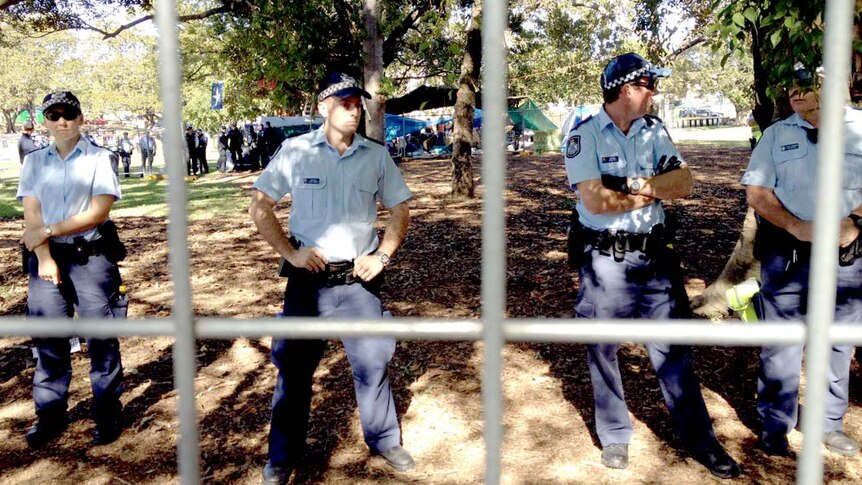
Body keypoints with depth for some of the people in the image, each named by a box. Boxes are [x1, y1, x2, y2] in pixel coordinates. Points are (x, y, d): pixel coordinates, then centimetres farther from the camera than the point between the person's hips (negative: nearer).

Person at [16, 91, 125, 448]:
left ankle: (108, 412, 13)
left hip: (92, 256, -3)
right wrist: (44, 258, -8)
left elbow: (99, 212, -9)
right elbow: (31, 214, 3)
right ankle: (50, 414, 20)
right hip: (47, 257, 3)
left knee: (100, 336, 1)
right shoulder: (35, 161, 10)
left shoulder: (98, 158, 0)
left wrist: (48, 231, -10)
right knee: (48, 337, 7)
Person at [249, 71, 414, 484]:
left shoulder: (376, 156, 1)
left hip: (358, 280, 2)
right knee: (294, 366, 8)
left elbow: (400, 209, 10)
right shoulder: (295, 151, -5)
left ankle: (384, 440, 31)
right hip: (308, 278, -1)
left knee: (373, 361, 9)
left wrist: (383, 255, -1)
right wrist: (290, 252, -9)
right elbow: (259, 209, -1)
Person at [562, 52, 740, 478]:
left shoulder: (653, 130, 6)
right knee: (603, 350, 9)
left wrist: (631, 183, -18)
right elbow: (595, 201, -20)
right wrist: (657, 190, -10)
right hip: (604, 259, -4)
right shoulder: (584, 135, -9)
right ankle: (615, 437, 27)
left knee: (673, 347, 9)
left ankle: (698, 437, 22)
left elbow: (683, 183, -5)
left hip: (653, 254, 4)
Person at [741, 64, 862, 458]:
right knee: (781, 343, 5)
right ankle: (775, 426, 18)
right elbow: (756, 190, -2)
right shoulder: (777, 134, 3)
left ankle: (829, 423, 30)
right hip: (787, 255, 0)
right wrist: (796, 226, -15)